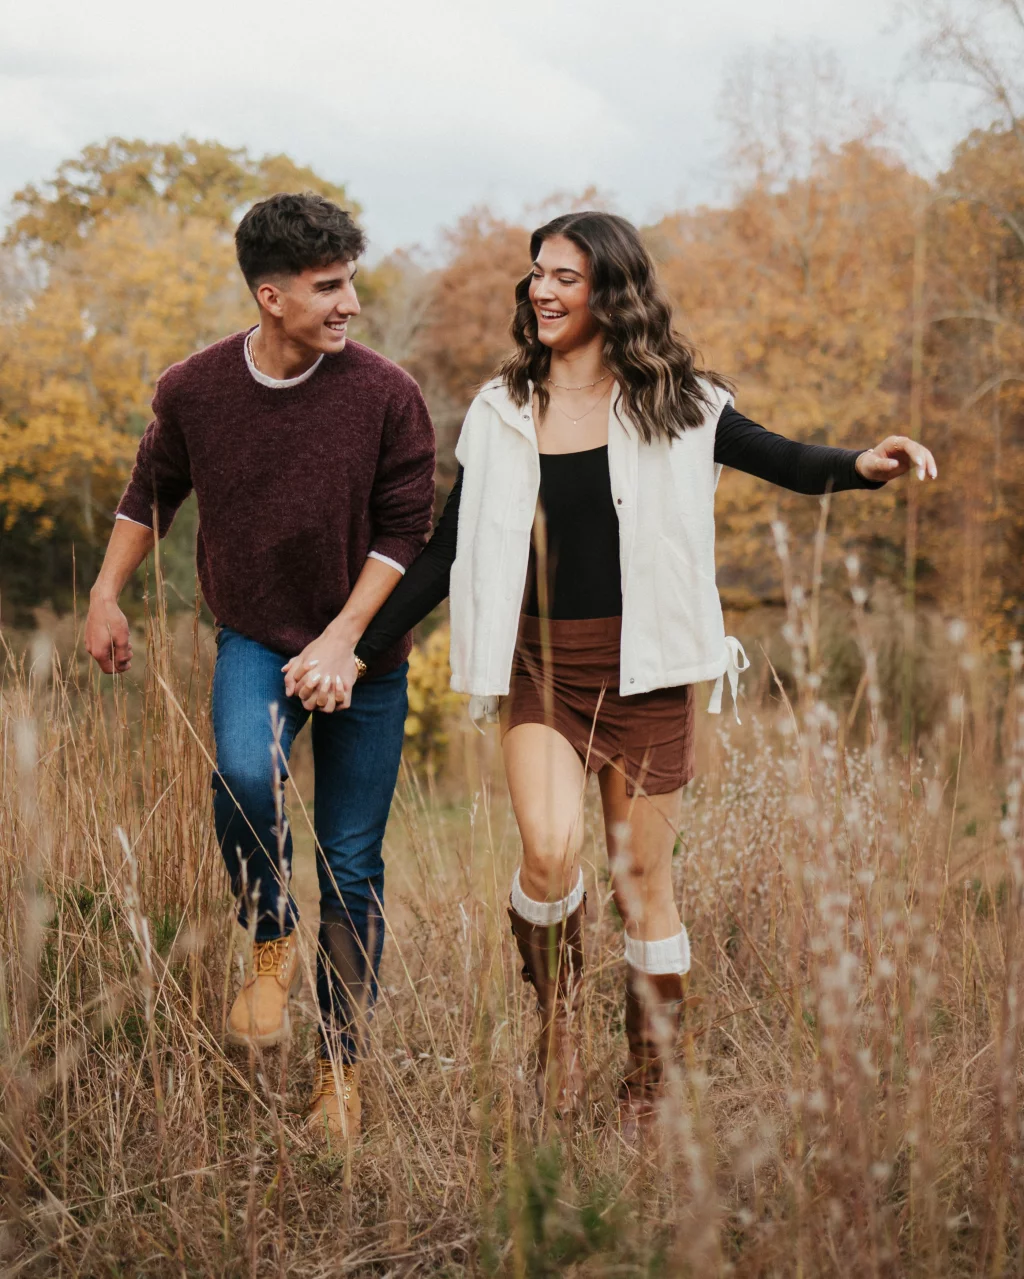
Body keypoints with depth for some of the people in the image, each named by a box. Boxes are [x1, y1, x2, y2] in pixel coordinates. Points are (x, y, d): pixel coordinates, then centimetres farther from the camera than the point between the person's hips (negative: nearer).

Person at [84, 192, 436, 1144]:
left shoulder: (386, 396, -13)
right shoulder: (193, 391, -6)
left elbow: (403, 532, -7)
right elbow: (151, 494, 12)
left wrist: (343, 637, -15)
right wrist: (106, 594, 14)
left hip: (363, 654, -1)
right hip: (253, 639, 1)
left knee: (352, 866, 3)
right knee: (244, 775, -31)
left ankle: (340, 1065, 20)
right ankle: (270, 945, -2)